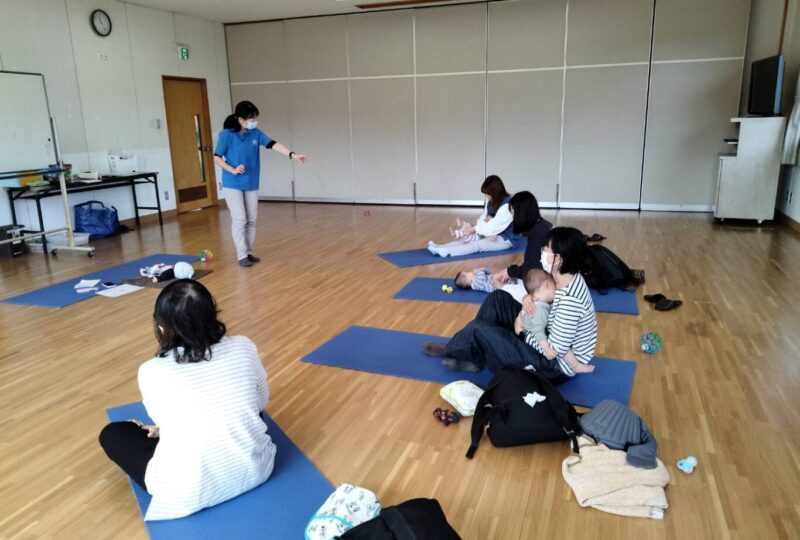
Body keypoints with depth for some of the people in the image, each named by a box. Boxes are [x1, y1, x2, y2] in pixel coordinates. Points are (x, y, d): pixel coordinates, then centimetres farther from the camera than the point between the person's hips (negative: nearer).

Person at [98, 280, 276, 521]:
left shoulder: (151, 373, -14)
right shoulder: (244, 348, -10)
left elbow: (161, 420, 5)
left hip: (189, 494, -2)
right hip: (255, 470, 3)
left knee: (111, 434, 19)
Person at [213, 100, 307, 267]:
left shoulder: (255, 133, -1)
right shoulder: (226, 135, -12)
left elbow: (273, 144, -12)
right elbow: (217, 158, -7)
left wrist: (292, 154, -25)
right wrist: (233, 170, -20)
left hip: (251, 184, 5)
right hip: (232, 184, -5)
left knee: (251, 220, 9)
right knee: (239, 220, -6)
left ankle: (249, 252, 21)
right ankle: (242, 255, 2)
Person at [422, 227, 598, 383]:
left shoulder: (570, 300, -32)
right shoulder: (566, 277, -5)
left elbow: (555, 350, -30)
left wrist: (522, 331, -15)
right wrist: (529, 297, -11)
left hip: (557, 365, -9)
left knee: (479, 328, -13)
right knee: (498, 298, 5)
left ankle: (450, 350, 19)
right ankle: (472, 356, 11)